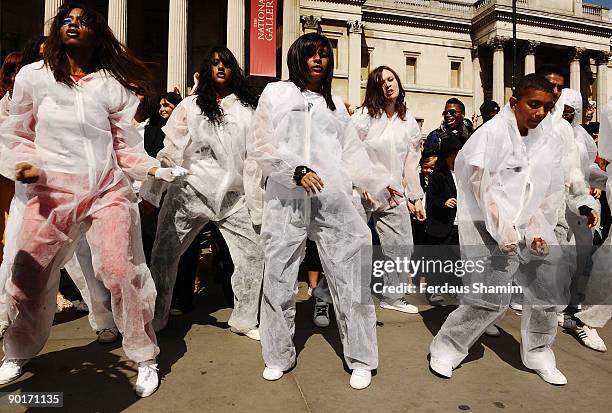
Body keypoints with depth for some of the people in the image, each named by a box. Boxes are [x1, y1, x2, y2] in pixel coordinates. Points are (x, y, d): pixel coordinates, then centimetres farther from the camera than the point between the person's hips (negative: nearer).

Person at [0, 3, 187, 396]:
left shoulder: (114, 83, 7)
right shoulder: (32, 76, 8)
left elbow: (126, 146, 7)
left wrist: (153, 168, -10)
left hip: (109, 191, -1)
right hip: (51, 193, 2)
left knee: (122, 273, -6)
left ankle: (145, 357, 13)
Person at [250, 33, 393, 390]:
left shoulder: (336, 105, 21)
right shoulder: (276, 94, 13)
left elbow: (352, 153, 16)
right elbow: (260, 148, 4)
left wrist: (378, 184, 5)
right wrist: (295, 170, -10)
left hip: (332, 200, 2)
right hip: (286, 200, -1)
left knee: (350, 276, -2)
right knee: (279, 277, 4)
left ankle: (361, 359, 13)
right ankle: (279, 356, 22)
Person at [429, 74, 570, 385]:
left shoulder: (546, 141, 11)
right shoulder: (493, 132, -8)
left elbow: (550, 192, 12)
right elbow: (480, 183, -14)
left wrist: (539, 228, -2)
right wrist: (501, 228, -18)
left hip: (529, 227, 7)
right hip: (491, 226, -7)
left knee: (549, 287, 7)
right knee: (492, 295, -13)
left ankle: (538, 354, 30)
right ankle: (446, 347, 8)